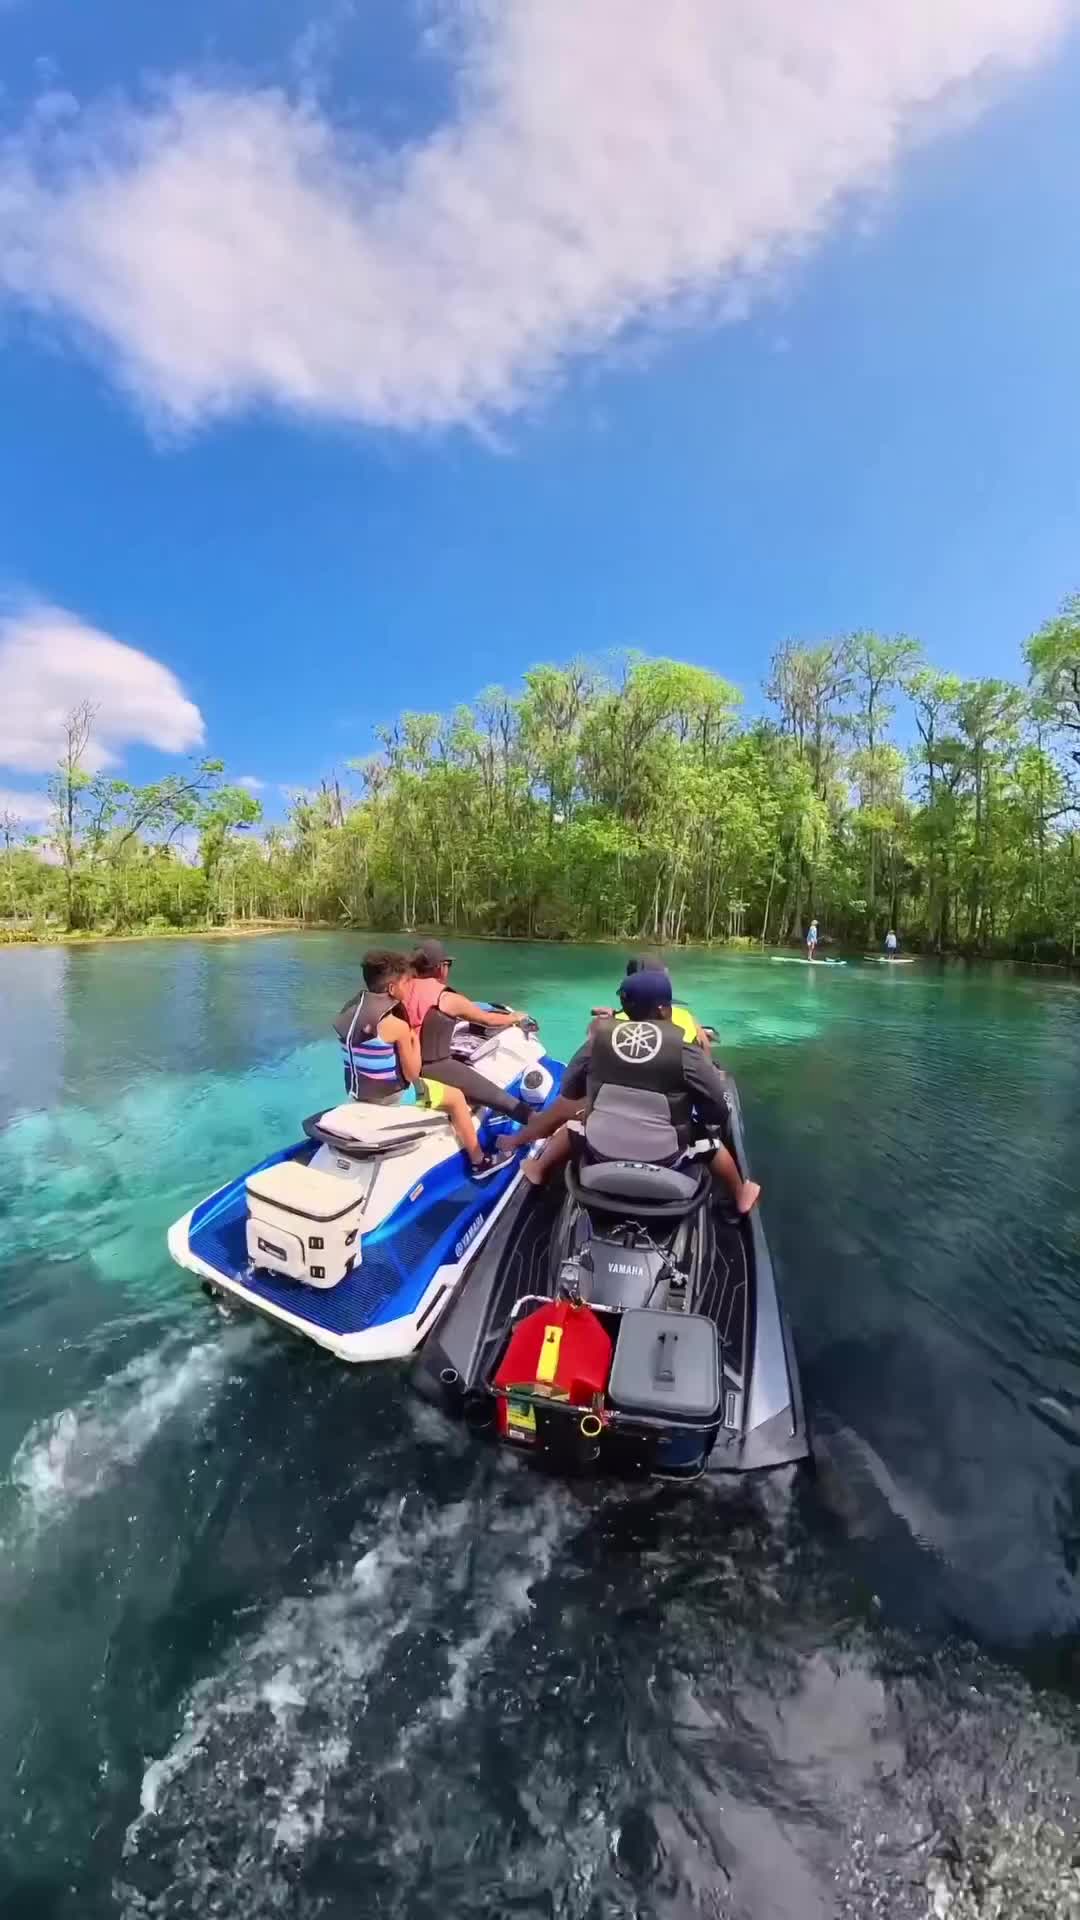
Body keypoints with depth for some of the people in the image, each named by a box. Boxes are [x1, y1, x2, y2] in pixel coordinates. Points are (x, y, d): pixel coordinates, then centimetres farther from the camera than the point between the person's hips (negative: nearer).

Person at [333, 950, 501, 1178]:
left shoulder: (350, 1007, -1)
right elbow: (412, 1074, -15)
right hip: (390, 1095, -8)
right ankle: (479, 1162, 20)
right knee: (456, 1097, 9)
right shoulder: (396, 1025, -25)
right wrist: (415, 1040, -2)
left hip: (356, 1090, 8)